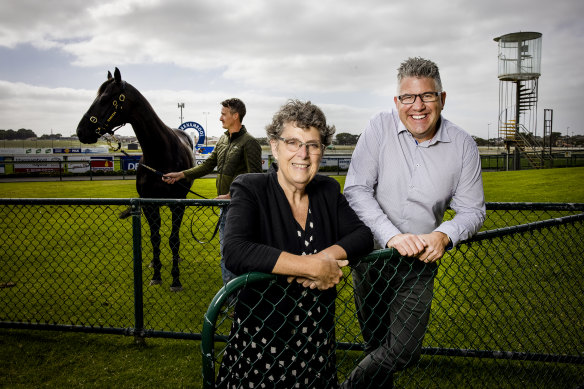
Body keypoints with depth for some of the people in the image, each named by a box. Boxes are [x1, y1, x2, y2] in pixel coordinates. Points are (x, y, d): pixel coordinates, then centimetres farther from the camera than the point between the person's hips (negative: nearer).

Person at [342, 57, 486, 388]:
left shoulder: (463, 146, -6)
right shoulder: (380, 128, -10)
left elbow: (472, 210, -1)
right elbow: (356, 190, -15)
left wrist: (444, 236, -22)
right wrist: (392, 236, -26)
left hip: (420, 263, 1)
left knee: (404, 352, -4)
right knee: (377, 345, 14)